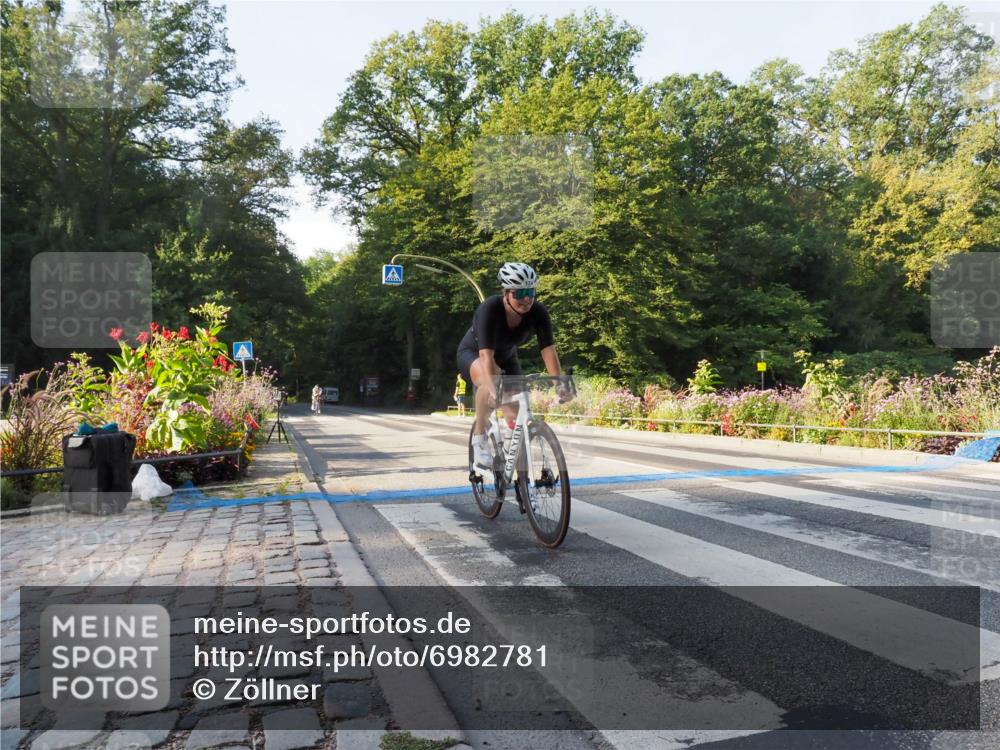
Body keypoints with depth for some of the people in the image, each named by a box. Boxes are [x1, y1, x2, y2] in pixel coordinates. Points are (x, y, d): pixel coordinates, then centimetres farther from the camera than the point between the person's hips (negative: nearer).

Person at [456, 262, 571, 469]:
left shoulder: (538, 312, -25)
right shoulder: (489, 310, -36)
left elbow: (549, 350, -29)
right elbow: (486, 355, -45)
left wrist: (560, 384, -42)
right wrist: (493, 389, -58)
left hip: (506, 358, 5)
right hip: (473, 353, -4)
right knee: (490, 378, -39)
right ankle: (479, 436, -20)